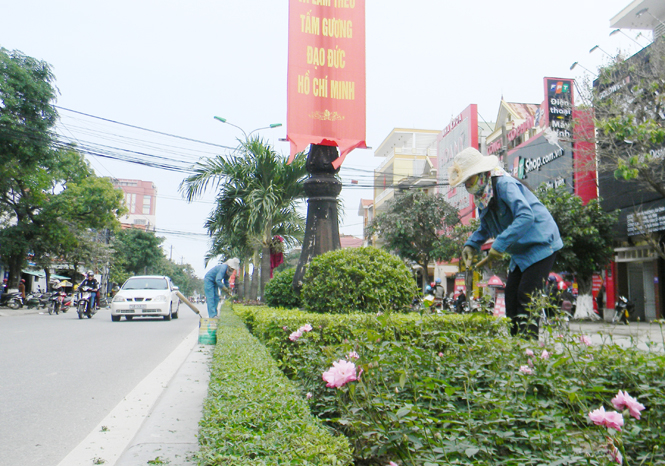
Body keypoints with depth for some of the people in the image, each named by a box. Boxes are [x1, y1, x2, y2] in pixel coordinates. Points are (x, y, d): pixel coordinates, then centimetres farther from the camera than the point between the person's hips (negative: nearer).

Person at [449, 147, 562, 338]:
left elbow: (526, 216, -33)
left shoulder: (505, 184, -21)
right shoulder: (482, 195, 8)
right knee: (511, 294, 4)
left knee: (526, 294, -15)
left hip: (541, 244, -9)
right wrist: (471, 245, 2)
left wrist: (499, 245, -35)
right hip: (521, 251, 9)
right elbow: (485, 227, 21)